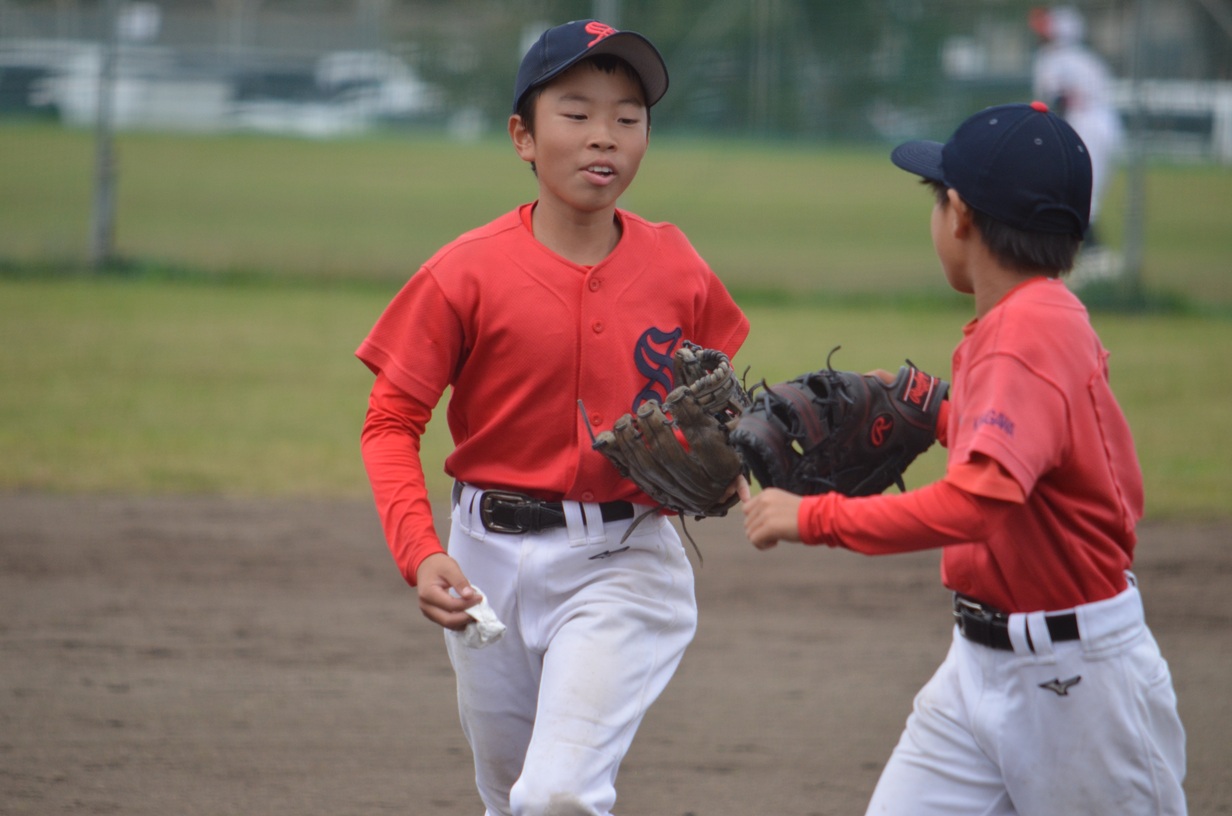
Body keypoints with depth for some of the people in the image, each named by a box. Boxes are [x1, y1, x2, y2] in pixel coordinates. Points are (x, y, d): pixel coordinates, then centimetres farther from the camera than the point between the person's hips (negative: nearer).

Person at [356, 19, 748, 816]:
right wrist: (420, 553, -22)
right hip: (492, 561, 1)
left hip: (624, 563, -1)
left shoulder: (676, 270, -3)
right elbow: (391, 424, -7)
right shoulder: (468, 272, -10)